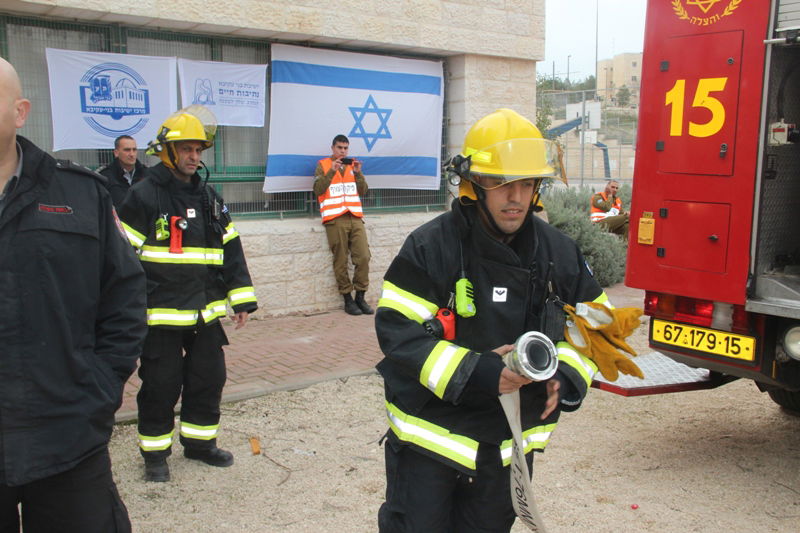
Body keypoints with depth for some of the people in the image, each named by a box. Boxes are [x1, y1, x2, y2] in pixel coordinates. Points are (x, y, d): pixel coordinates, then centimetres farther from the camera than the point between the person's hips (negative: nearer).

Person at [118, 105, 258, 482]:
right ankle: (155, 452, 22)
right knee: (161, 387, 4)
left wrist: (242, 299, 8)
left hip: (206, 312, 6)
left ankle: (200, 442, 32)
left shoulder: (210, 199, 10)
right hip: (160, 314, -5)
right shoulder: (143, 197, -7)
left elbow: (231, 250, 13)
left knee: (209, 380, 14)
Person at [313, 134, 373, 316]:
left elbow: (363, 191, 14)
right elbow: (318, 189, -5)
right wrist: (331, 171, -14)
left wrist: (358, 172, -1)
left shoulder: (352, 165, 20)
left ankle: (360, 297, 5)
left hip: (355, 217, 4)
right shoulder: (323, 165, 9)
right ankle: (347, 299, 4)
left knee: (363, 257, -5)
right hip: (335, 219, -4)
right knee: (341, 262, -3)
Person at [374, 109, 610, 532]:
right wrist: (475, 373, -30)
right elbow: (397, 331, -20)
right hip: (432, 431, -4)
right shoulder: (431, 247, -17)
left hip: (510, 441, 5)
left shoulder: (557, 251, -2)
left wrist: (566, 377, -11)